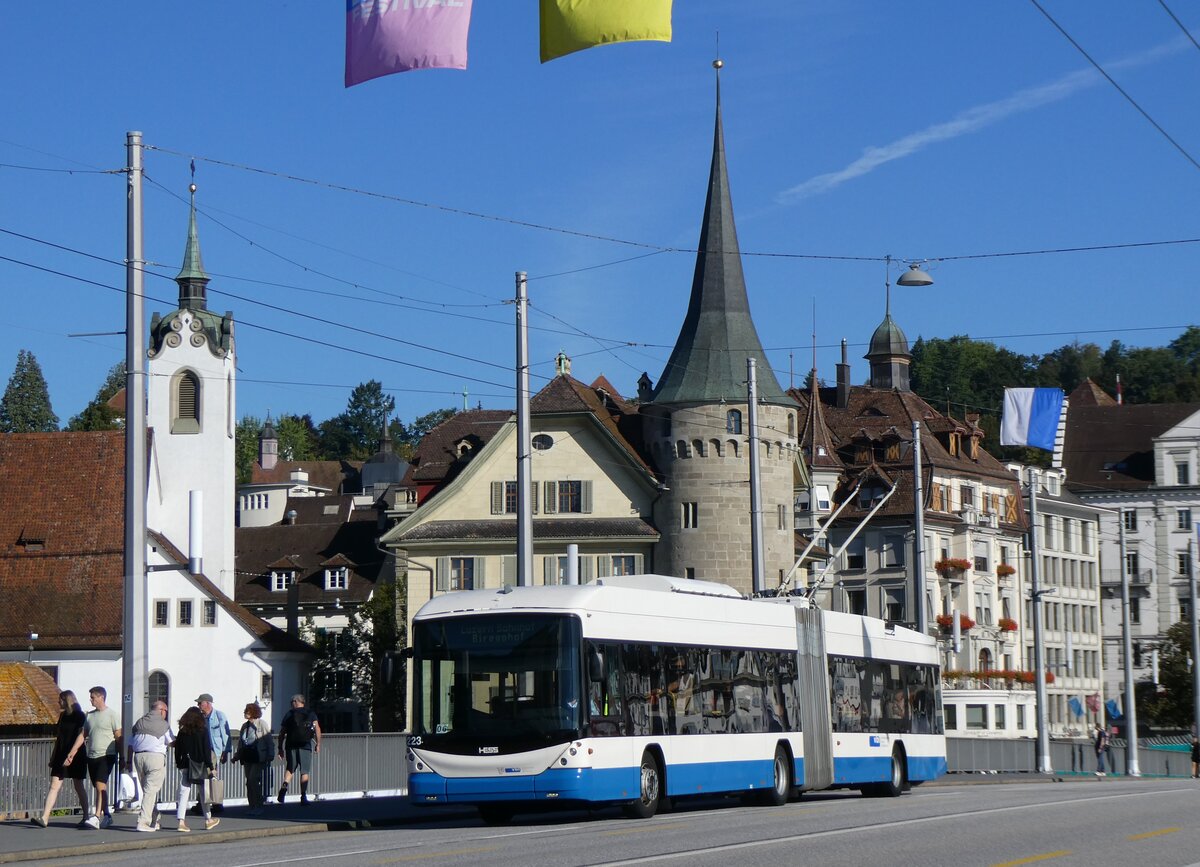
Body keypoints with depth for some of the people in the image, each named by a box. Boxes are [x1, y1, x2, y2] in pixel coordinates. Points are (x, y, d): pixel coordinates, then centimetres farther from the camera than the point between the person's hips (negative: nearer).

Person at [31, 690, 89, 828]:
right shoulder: (63, 716, 13)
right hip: (61, 756, 7)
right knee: (54, 786, -3)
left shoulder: (80, 716, -9)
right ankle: (44, 818, -10)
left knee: (79, 787, 3)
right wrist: (53, 755, 16)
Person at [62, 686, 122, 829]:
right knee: (99, 787, 11)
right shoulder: (90, 715, 15)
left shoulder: (112, 714, -4)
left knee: (100, 785, -18)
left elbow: (118, 737, -4)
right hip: (91, 756, 7)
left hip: (106, 755, -7)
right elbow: (83, 735, 16)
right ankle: (106, 816, 21)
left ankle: (96, 818, -24)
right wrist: (71, 753, 9)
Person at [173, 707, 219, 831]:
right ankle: (208, 820, 23)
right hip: (200, 766, -2)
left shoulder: (182, 732, 2)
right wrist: (211, 767, -5)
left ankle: (181, 822, -11)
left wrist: (179, 764, 16)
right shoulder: (203, 730, -5)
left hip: (185, 766, 2)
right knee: (203, 793, 11)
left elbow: (177, 750, 5)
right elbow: (207, 749, -7)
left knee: (183, 793, -1)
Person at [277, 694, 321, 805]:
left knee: (290, 769, 17)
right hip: (306, 746, -1)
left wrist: (280, 748, 10)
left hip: (291, 746, 1)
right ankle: (303, 797, -2)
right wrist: (318, 744, 5)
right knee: (304, 772, 3)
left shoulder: (289, 715, 6)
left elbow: (282, 733, 4)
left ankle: (284, 786, -7)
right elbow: (317, 729, -3)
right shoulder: (311, 714, 6)